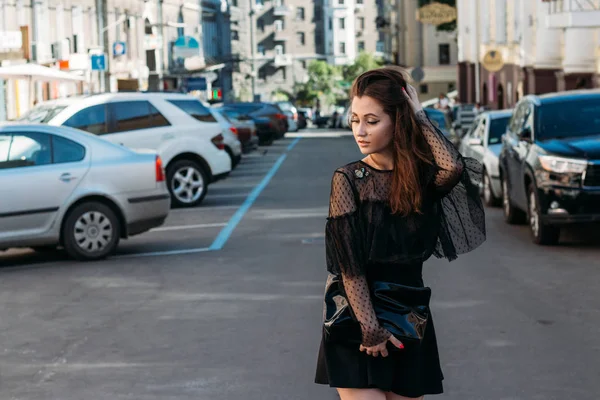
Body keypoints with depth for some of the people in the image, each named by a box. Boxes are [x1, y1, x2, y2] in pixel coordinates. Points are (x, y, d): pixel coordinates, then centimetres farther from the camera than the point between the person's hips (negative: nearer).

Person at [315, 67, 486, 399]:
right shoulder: (348, 179, -7)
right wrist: (371, 330, -15)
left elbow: (453, 166, -24)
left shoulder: (421, 176, 1)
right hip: (355, 321, -3)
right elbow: (349, 266, -10)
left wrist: (417, 115, -14)